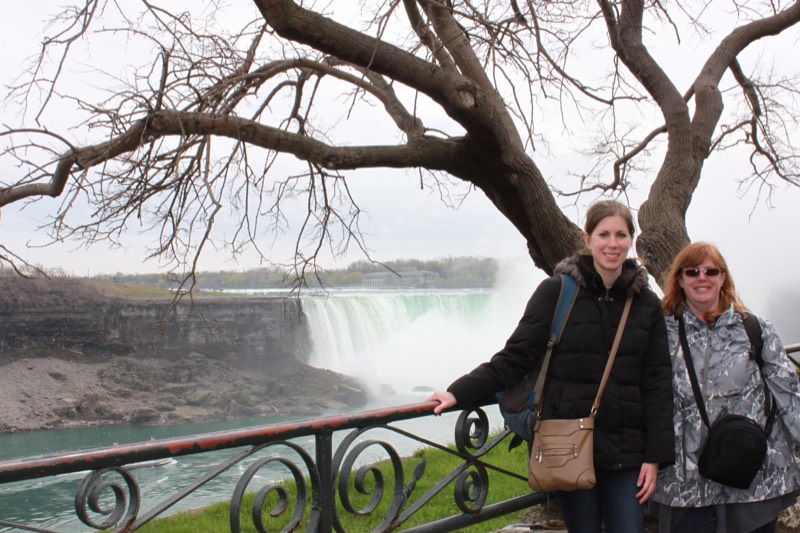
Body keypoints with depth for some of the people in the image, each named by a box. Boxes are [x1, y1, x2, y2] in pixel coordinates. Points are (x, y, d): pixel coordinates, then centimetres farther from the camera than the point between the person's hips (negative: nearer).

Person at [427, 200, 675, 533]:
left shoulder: (647, 304, 5)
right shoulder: (556, 292, -3)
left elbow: (657, 383, 5)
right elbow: (516, 356, -5)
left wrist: (655, 456, 0)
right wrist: (460, 393, -14)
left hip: (626, 452, 2)